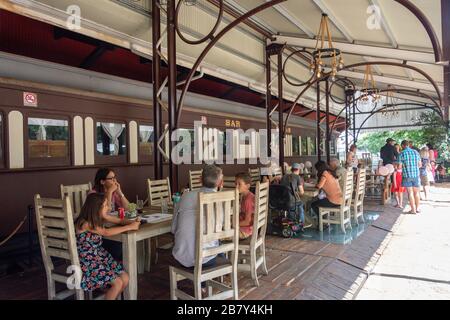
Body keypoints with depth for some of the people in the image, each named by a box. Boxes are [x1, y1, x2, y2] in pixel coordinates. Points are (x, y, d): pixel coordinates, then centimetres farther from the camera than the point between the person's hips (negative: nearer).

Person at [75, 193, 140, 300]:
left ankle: (109, 296, 21)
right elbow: (106, 232, -27)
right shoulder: (84, 223, -21)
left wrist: (133, 222, -14)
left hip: (100, 256, 8)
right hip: (88, 262, -8)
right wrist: (130, 227, -23)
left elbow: (119, 221, 7)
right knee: (117, 283, -17)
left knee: (125, 279, -1)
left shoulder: (99, 217, 2)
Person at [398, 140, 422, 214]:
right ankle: (417, 208, 19)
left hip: (407, 175, -3)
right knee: (416, 192, 13)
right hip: (416, 174, 3)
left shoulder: (401, 154, -7)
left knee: (410, 192, 2)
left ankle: (413, 209, 5)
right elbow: (420, 165, 9)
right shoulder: (416, 152, 4)